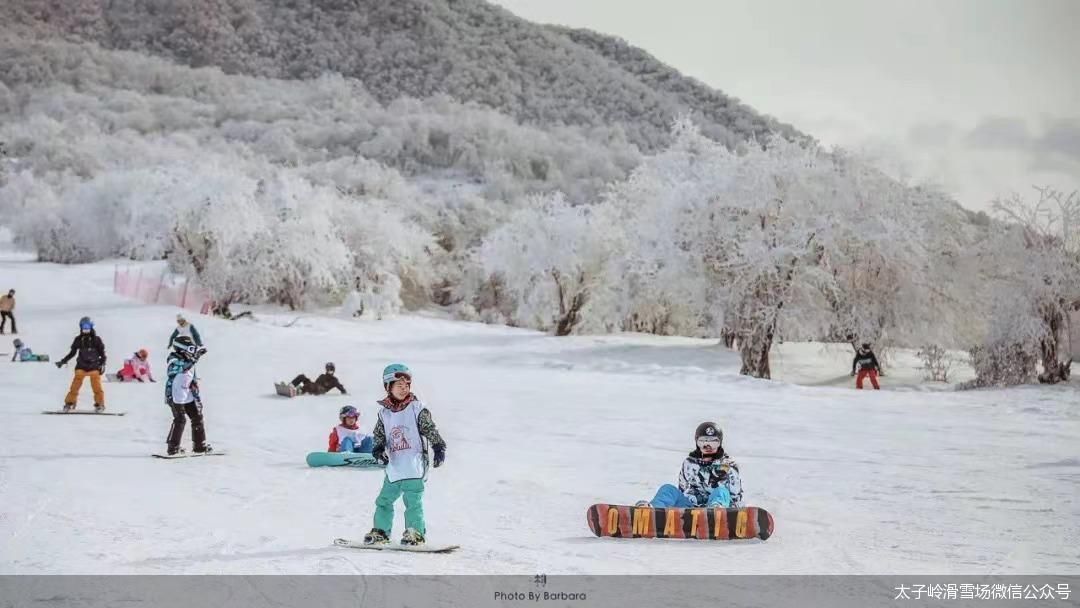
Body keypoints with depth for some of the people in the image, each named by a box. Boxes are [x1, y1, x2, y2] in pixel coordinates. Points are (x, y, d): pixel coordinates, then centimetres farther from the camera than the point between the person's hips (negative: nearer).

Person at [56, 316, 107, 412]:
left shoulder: (96, 339, 1)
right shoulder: (78, 339, 6)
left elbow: (102, 354, 5)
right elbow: (72, 352, 14)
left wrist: (102, 364, -6)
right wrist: (63, 361, 9)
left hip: (94, 366, -1)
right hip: (81, 366, 2)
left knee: (96, 385, -10)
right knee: (76, 384, -10)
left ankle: (100, 404, 0)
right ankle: (69, 403, -5)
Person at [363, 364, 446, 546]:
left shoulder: (417, 408, -1)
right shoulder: (384, 413, 10)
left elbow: (431, 430, -1)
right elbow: (379, 435, 14)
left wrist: (439, 448, -11)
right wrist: (378, 450, -4)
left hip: (414, 465, -5)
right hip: (394, 467, 5)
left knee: (412, 500, -10)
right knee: (384, 500, 12)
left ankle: (416, 533, -2)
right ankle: (381, 531, 25)